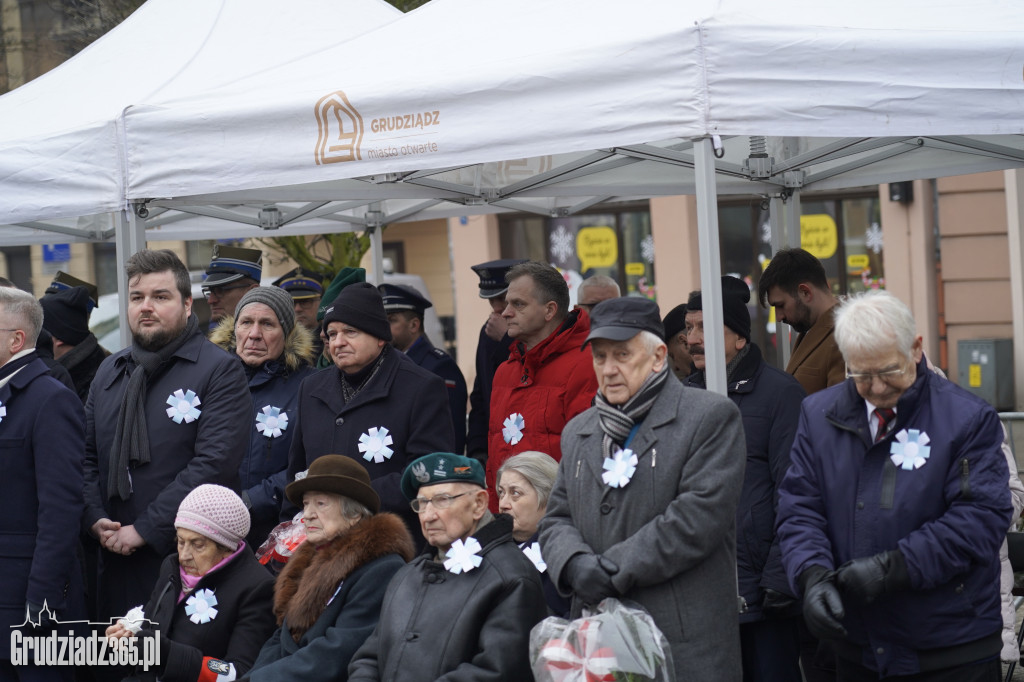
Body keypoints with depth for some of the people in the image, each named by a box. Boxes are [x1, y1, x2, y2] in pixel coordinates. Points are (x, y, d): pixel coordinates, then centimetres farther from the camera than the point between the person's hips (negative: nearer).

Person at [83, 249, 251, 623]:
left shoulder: (220, 371, -5)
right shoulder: (110, 371, 16)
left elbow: (215, 462, -15)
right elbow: (87, 456, 15)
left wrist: (144, 529, -15)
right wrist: (96, 520, -4)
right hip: (118, 561, 5)